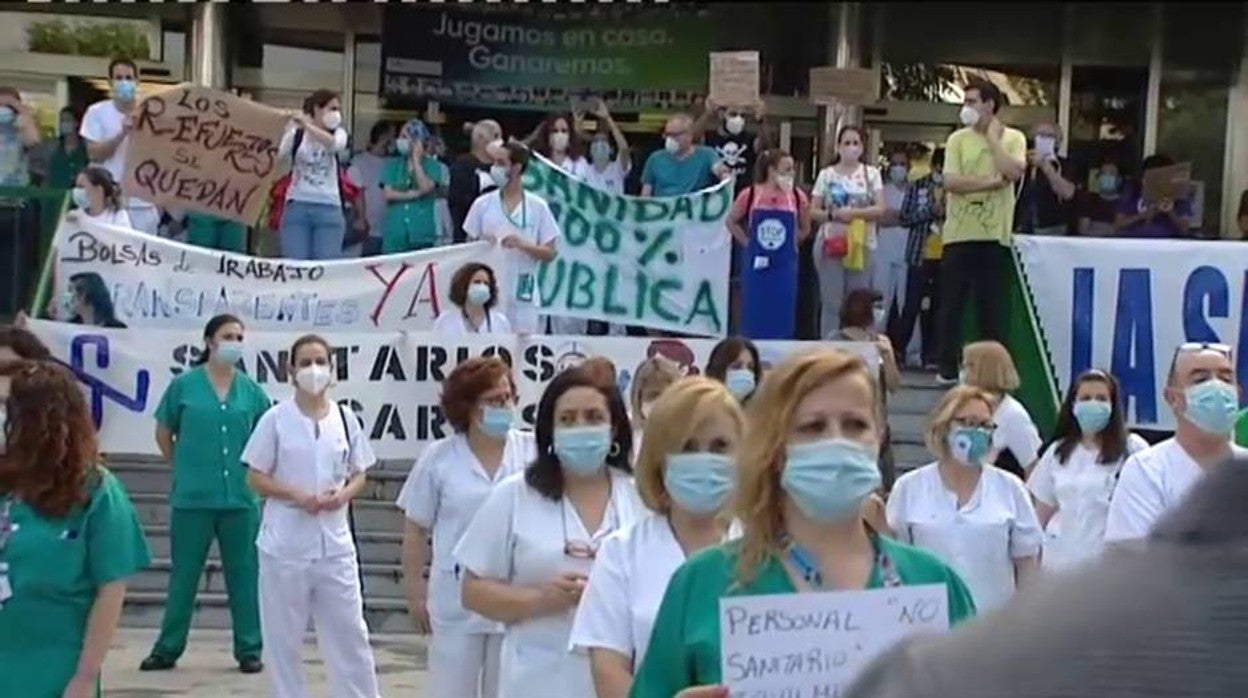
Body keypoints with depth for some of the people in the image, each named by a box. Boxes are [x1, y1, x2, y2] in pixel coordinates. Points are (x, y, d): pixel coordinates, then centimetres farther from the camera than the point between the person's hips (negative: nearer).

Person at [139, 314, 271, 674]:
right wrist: (184, 467, 9)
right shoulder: (184, 385, -1)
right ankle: (167, 648, 19)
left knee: (244, 575, 6)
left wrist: (254, 470, 8)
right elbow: (163, 434, 9)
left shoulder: (251, 390, 3)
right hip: (192, 498, -1)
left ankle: (249, 650, 16)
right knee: (184, 575, 8)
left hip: (241, 498, 1)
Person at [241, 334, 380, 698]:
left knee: (349, 630, 6)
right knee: (283, 636, 6)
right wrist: (298, 496, -17)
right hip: (285, 544, -2)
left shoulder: (345, 418, 4)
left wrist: (343, 495, -10)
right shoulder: (276, 419, -5)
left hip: (334, 543, 2)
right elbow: (256, 478, -3)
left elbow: (360, 474, 11)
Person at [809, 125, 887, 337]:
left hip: (862, 245, 1)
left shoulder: (871, 173, 6)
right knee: (831, 303, -2)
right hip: (831, 244, -1)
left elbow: (880, 209, -4)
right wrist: (833, 214, -16)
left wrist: (853, 212, -19)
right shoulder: (826, 174, 4)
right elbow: (813, 212, 3)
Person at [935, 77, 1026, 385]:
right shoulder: (958, 139, 4)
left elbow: (1013, 172, -14)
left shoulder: (1013, 138, 4)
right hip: (958, 234, 1)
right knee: (952, 304, 3)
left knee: (991, 307, 4)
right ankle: (947, 369, 9)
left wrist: (992, 137, -6)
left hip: (994, 235, -1)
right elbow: (951, 181, -7)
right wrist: (992, 182, -11)